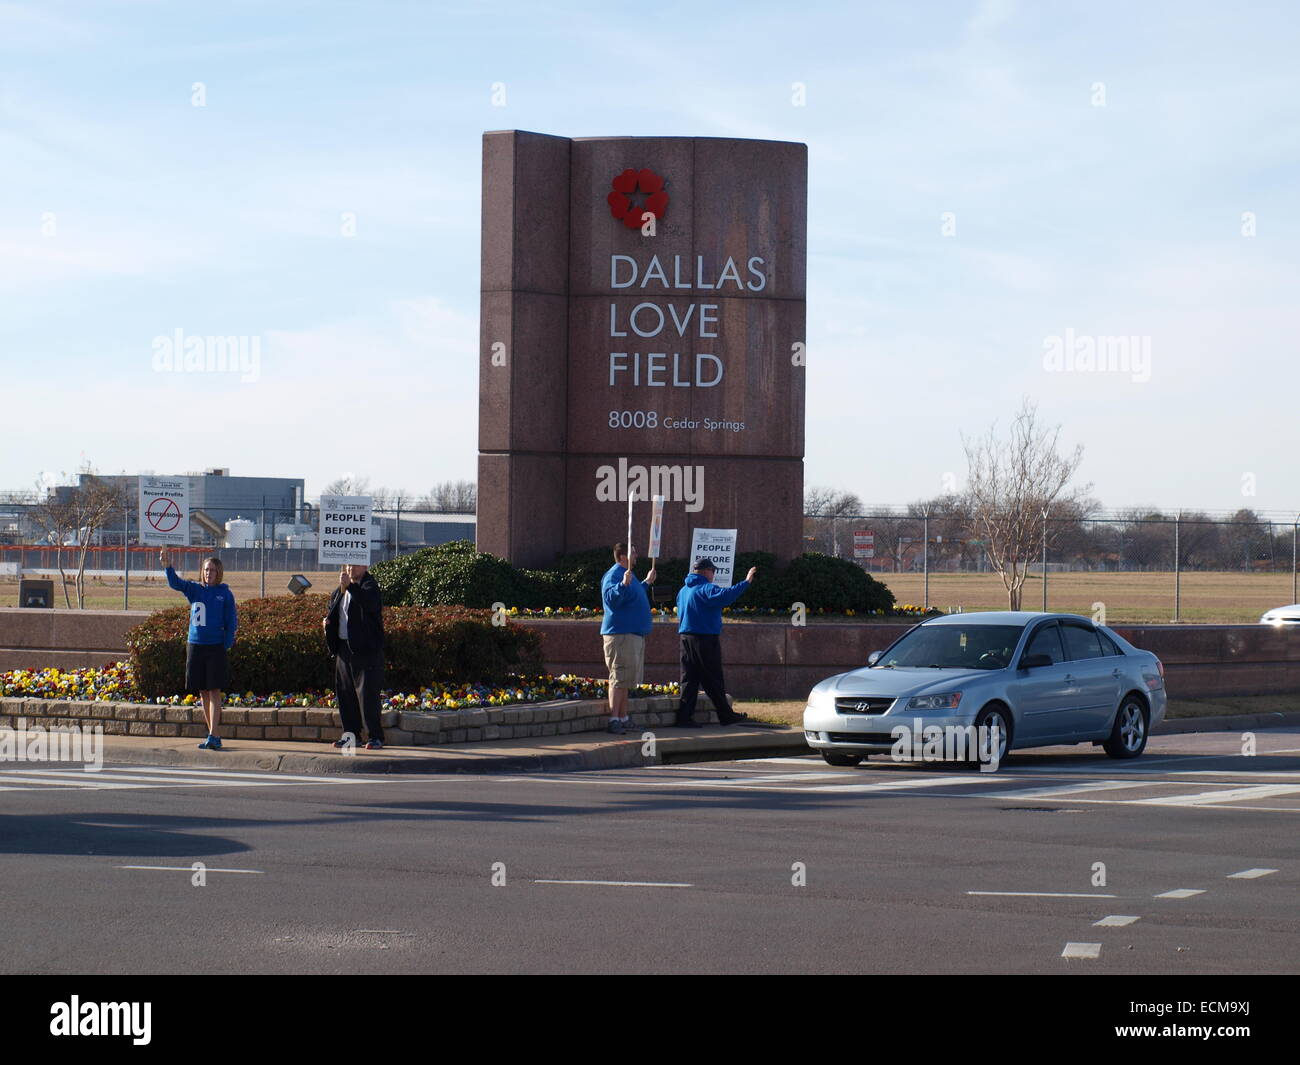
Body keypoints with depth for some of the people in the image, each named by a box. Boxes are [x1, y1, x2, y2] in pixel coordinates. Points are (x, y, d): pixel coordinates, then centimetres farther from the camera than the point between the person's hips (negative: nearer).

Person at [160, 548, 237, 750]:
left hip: (216, 647, -4)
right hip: (195, 646, 4)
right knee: (203, 693, 7)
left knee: (214, 692, -9)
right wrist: (168, 566, -24)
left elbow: (231, 622, 2)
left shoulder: (225, 594, 1)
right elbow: (175, 583, -6)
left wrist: (227, 645, -7)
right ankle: (215, 737, 14)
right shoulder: (194, 589, 8)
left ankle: (214, 737, -14)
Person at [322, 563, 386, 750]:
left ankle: (376, 737, -4)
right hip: (344, 648, 8)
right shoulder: (340, 591, 17)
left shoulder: (370, 587, -8)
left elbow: (370, 603, -30)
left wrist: (349, 586, -40)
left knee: (367, 694, -9)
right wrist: (327, 621, 11)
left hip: (366, 650, -8)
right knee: (345, 692, 9)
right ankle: (351, 734, 18)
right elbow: (333, 610, 33)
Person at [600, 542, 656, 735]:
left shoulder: (628, 575, 19)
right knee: (620, 677, -12)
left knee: (627, 679, 14)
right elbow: (611, 599, -29)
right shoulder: (614, 575, -13)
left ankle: (623, 718, 20)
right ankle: (614, 720, -14)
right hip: (620, 634, -10)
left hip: (634, 634, 10)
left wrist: (647, 582, 44)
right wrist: (623, 584, -42)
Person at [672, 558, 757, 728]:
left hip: (686, 638, 8)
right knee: (713, 681, 0)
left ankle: (684, 717, 0)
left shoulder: (683, 591, 15)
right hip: (706, 640, -8)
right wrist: (746, 582, -29)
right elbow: (725, 596, -30)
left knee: (689, 680, 6)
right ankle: (726, 715, 9)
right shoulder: (705, 589, -13)